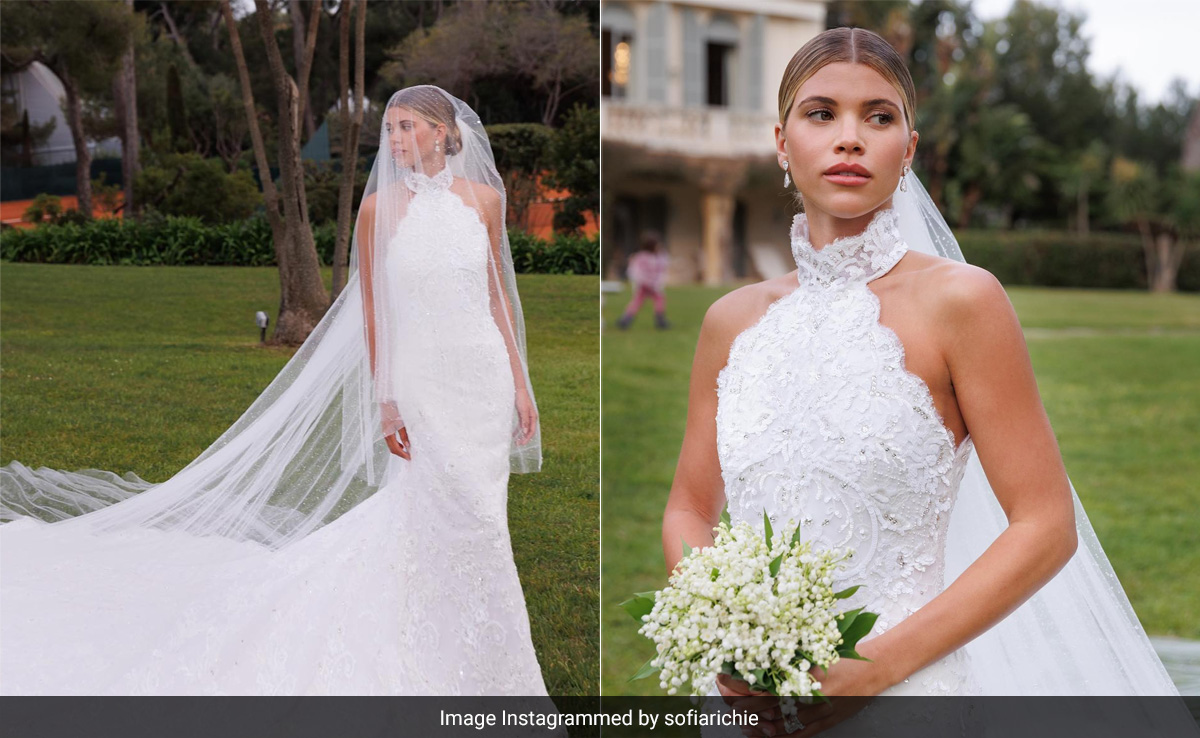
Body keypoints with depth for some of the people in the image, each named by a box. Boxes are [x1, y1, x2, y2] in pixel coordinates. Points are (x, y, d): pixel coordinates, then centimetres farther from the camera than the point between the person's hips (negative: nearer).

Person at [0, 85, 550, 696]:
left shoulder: (484, 198, 5)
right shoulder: (380, 208, -3)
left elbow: (497, 295, 11)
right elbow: (372, 312, -1)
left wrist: (520, 383, 8)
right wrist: (386, 400, -7)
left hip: (484, 376, 3)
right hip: (423, 381, -3)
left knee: (476, 519, 7)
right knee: (466, 517, -5)